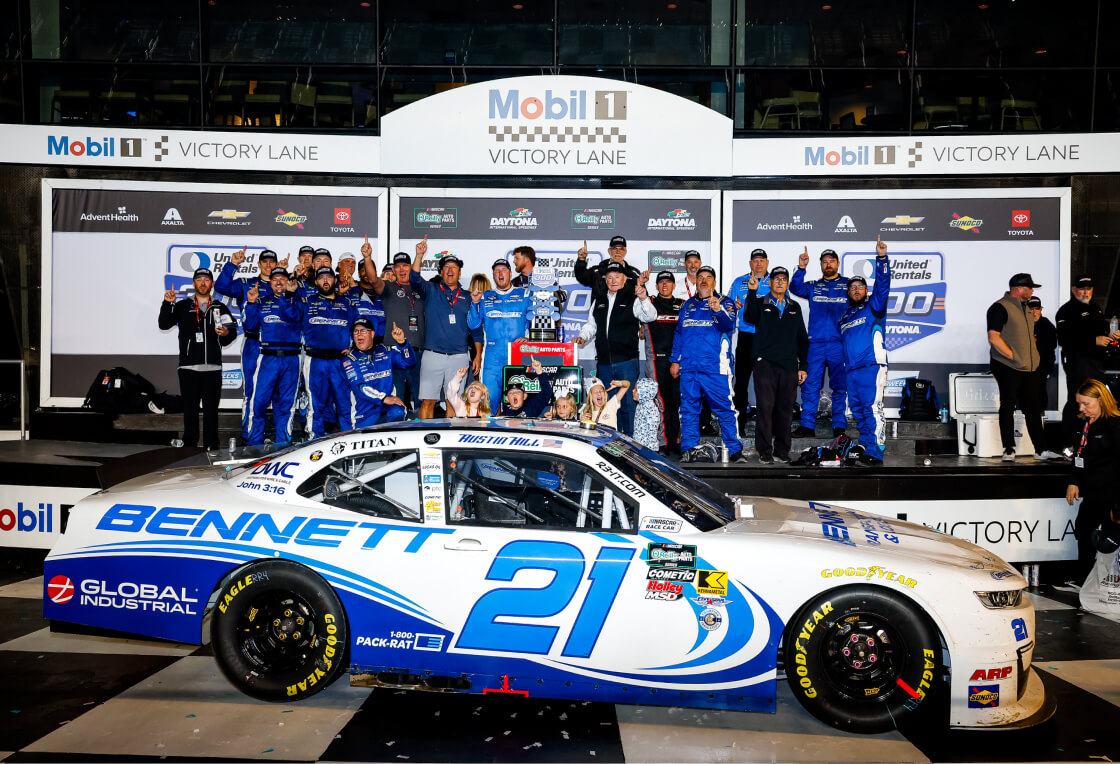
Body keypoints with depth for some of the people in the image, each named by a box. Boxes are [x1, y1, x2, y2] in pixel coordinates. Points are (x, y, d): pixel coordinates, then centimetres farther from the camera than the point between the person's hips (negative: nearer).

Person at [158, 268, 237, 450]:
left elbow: (232, 331, 9)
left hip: (212, 368, 0)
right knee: (190, 407, 4)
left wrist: (226, 333, -14)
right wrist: (167, 303, -11)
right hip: (188, 367, 0)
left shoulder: (220, 308, 13)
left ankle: (211, 444, 7)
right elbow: (164, 324, 1)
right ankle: (189, 444, 11)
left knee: (211, 408, 2)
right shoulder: (183, 306, 11)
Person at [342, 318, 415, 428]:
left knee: (398, 412, -29)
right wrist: (384, 398, -25)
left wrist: (401, 342, -18)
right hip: (364, 413, -1)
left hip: (387, 408, 1)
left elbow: (408, 361, 1)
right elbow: (358, 387, -13)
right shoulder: (349, 359, 0)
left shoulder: (384, 352, 11)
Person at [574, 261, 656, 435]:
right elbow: (591, 325, 23)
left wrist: (644, 299, -31)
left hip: (626, 362, -5)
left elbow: (650, 316, -14)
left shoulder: (632, 300, 1)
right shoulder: (598, 301, 16)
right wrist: (583, 337, 4)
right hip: (604, 362, 5)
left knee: (627, 402, -5)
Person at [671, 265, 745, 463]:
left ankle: (735, 450, 1)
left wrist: (718, 310, -33)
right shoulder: (688, 305, 19)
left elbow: (728, 325, -13)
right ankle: (689, 450, 12)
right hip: (688, 367, 4)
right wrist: (674, 360, 15)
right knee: (688, 409, 5)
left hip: (714, 367, -4)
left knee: (724, 408, -5)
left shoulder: (725, 303, 6)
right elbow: (679, 333, 21)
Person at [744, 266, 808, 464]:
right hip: (765, 364, -3)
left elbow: (802, 338, 18)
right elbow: (751, 318, -16)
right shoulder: (760, 303, 8)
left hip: (789, 366, 3)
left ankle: (782, 451, 12)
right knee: (765, 407, -6)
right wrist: (752, 292, -27)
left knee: (785, 410, 4)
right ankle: (765, 451, 1)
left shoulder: (795, 307, 17)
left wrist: (803, 366, 11)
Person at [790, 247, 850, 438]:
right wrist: (801, 268, -17)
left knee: (840, 386, 3)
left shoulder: (848, 285, 10)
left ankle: (839, 426, 9)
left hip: (839, 344, -1)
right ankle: (807, 425, 4)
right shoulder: (813, 286, 13)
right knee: (810, 384, -1)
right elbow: (796, 288, -4)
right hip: (815, 343, 1)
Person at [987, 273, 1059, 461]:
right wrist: (1014, 357, -17)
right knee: (1008, 406, -1)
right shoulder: (1000, 308, -10)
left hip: (1030, 368, 8)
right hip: (1008, 368, -8)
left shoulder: (1025, 308, 19)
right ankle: (1008, 450, 4)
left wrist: (1034, 357, 14)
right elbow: (993, 338, -17)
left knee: (1033, 407, 9)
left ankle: (1041, 450, 14)